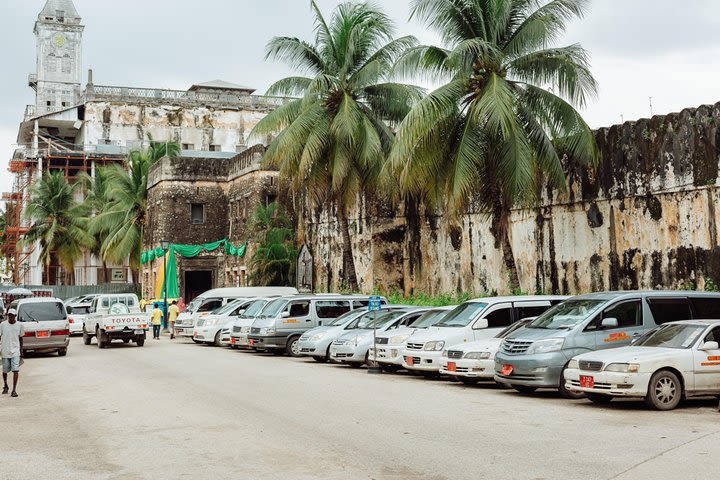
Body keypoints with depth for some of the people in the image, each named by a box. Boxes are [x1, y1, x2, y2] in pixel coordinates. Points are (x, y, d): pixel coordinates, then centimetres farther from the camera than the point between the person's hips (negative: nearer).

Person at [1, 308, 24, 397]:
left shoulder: (19, 325, 1)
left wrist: (21, 350, 9)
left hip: (15, 351, -1)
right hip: (5, 351, 1)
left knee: (15, 370, -12)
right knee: (5, 370, 11)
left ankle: (14, 390, -10)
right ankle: (5, 386, 37)